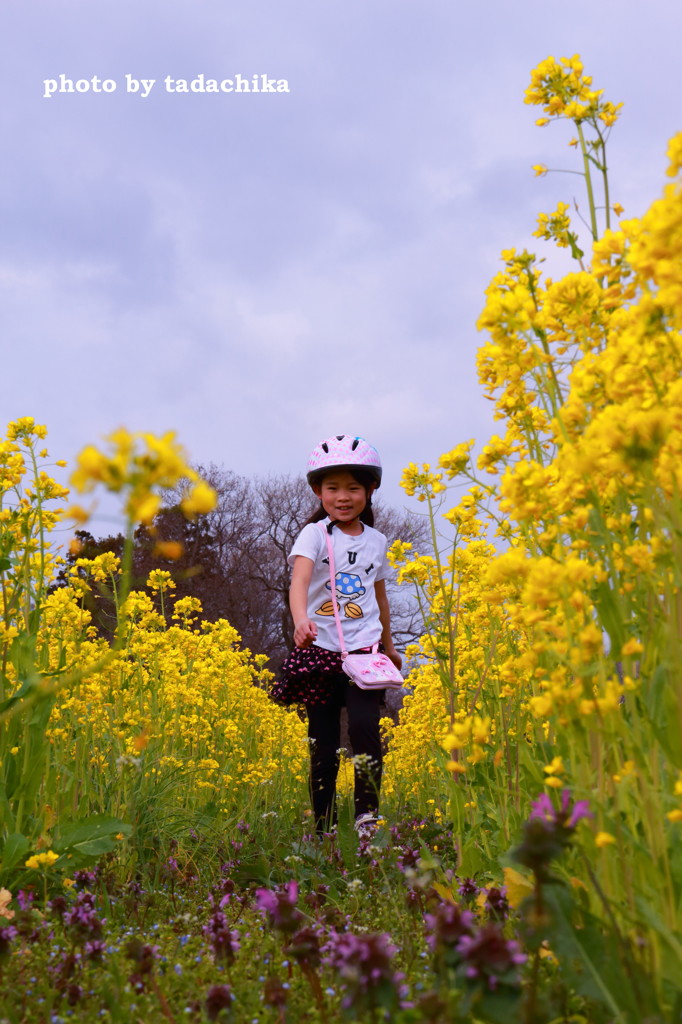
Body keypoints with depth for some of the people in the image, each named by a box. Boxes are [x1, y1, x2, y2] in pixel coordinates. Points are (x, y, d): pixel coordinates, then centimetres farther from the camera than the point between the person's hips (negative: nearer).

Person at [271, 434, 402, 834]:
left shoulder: (377, 541, 9)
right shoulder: (314, 535, -4)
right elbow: (299, 579, -22)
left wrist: (389, 647, 30)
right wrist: (300, 619, -42)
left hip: (364, 650, 2)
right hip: (320, 651, -2)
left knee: (365, 727, -18)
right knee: (323, 745, 2)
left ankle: (368, 815, -8)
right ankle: (324, 830, 12)